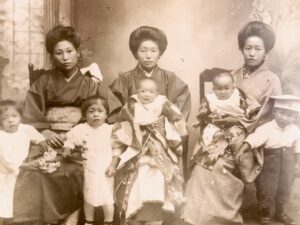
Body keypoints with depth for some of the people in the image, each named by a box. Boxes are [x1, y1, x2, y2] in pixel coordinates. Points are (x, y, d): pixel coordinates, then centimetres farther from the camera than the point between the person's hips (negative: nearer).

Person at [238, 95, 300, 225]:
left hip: (287, 164, 5)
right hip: (270, 163, -5)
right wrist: (241, 151, -49)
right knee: (267, 189, 5)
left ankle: (281, 212, 40)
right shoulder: (266, 128, -23)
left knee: (285, 189, 17)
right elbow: (253, 139, -35)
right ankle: (265, 213, 28)